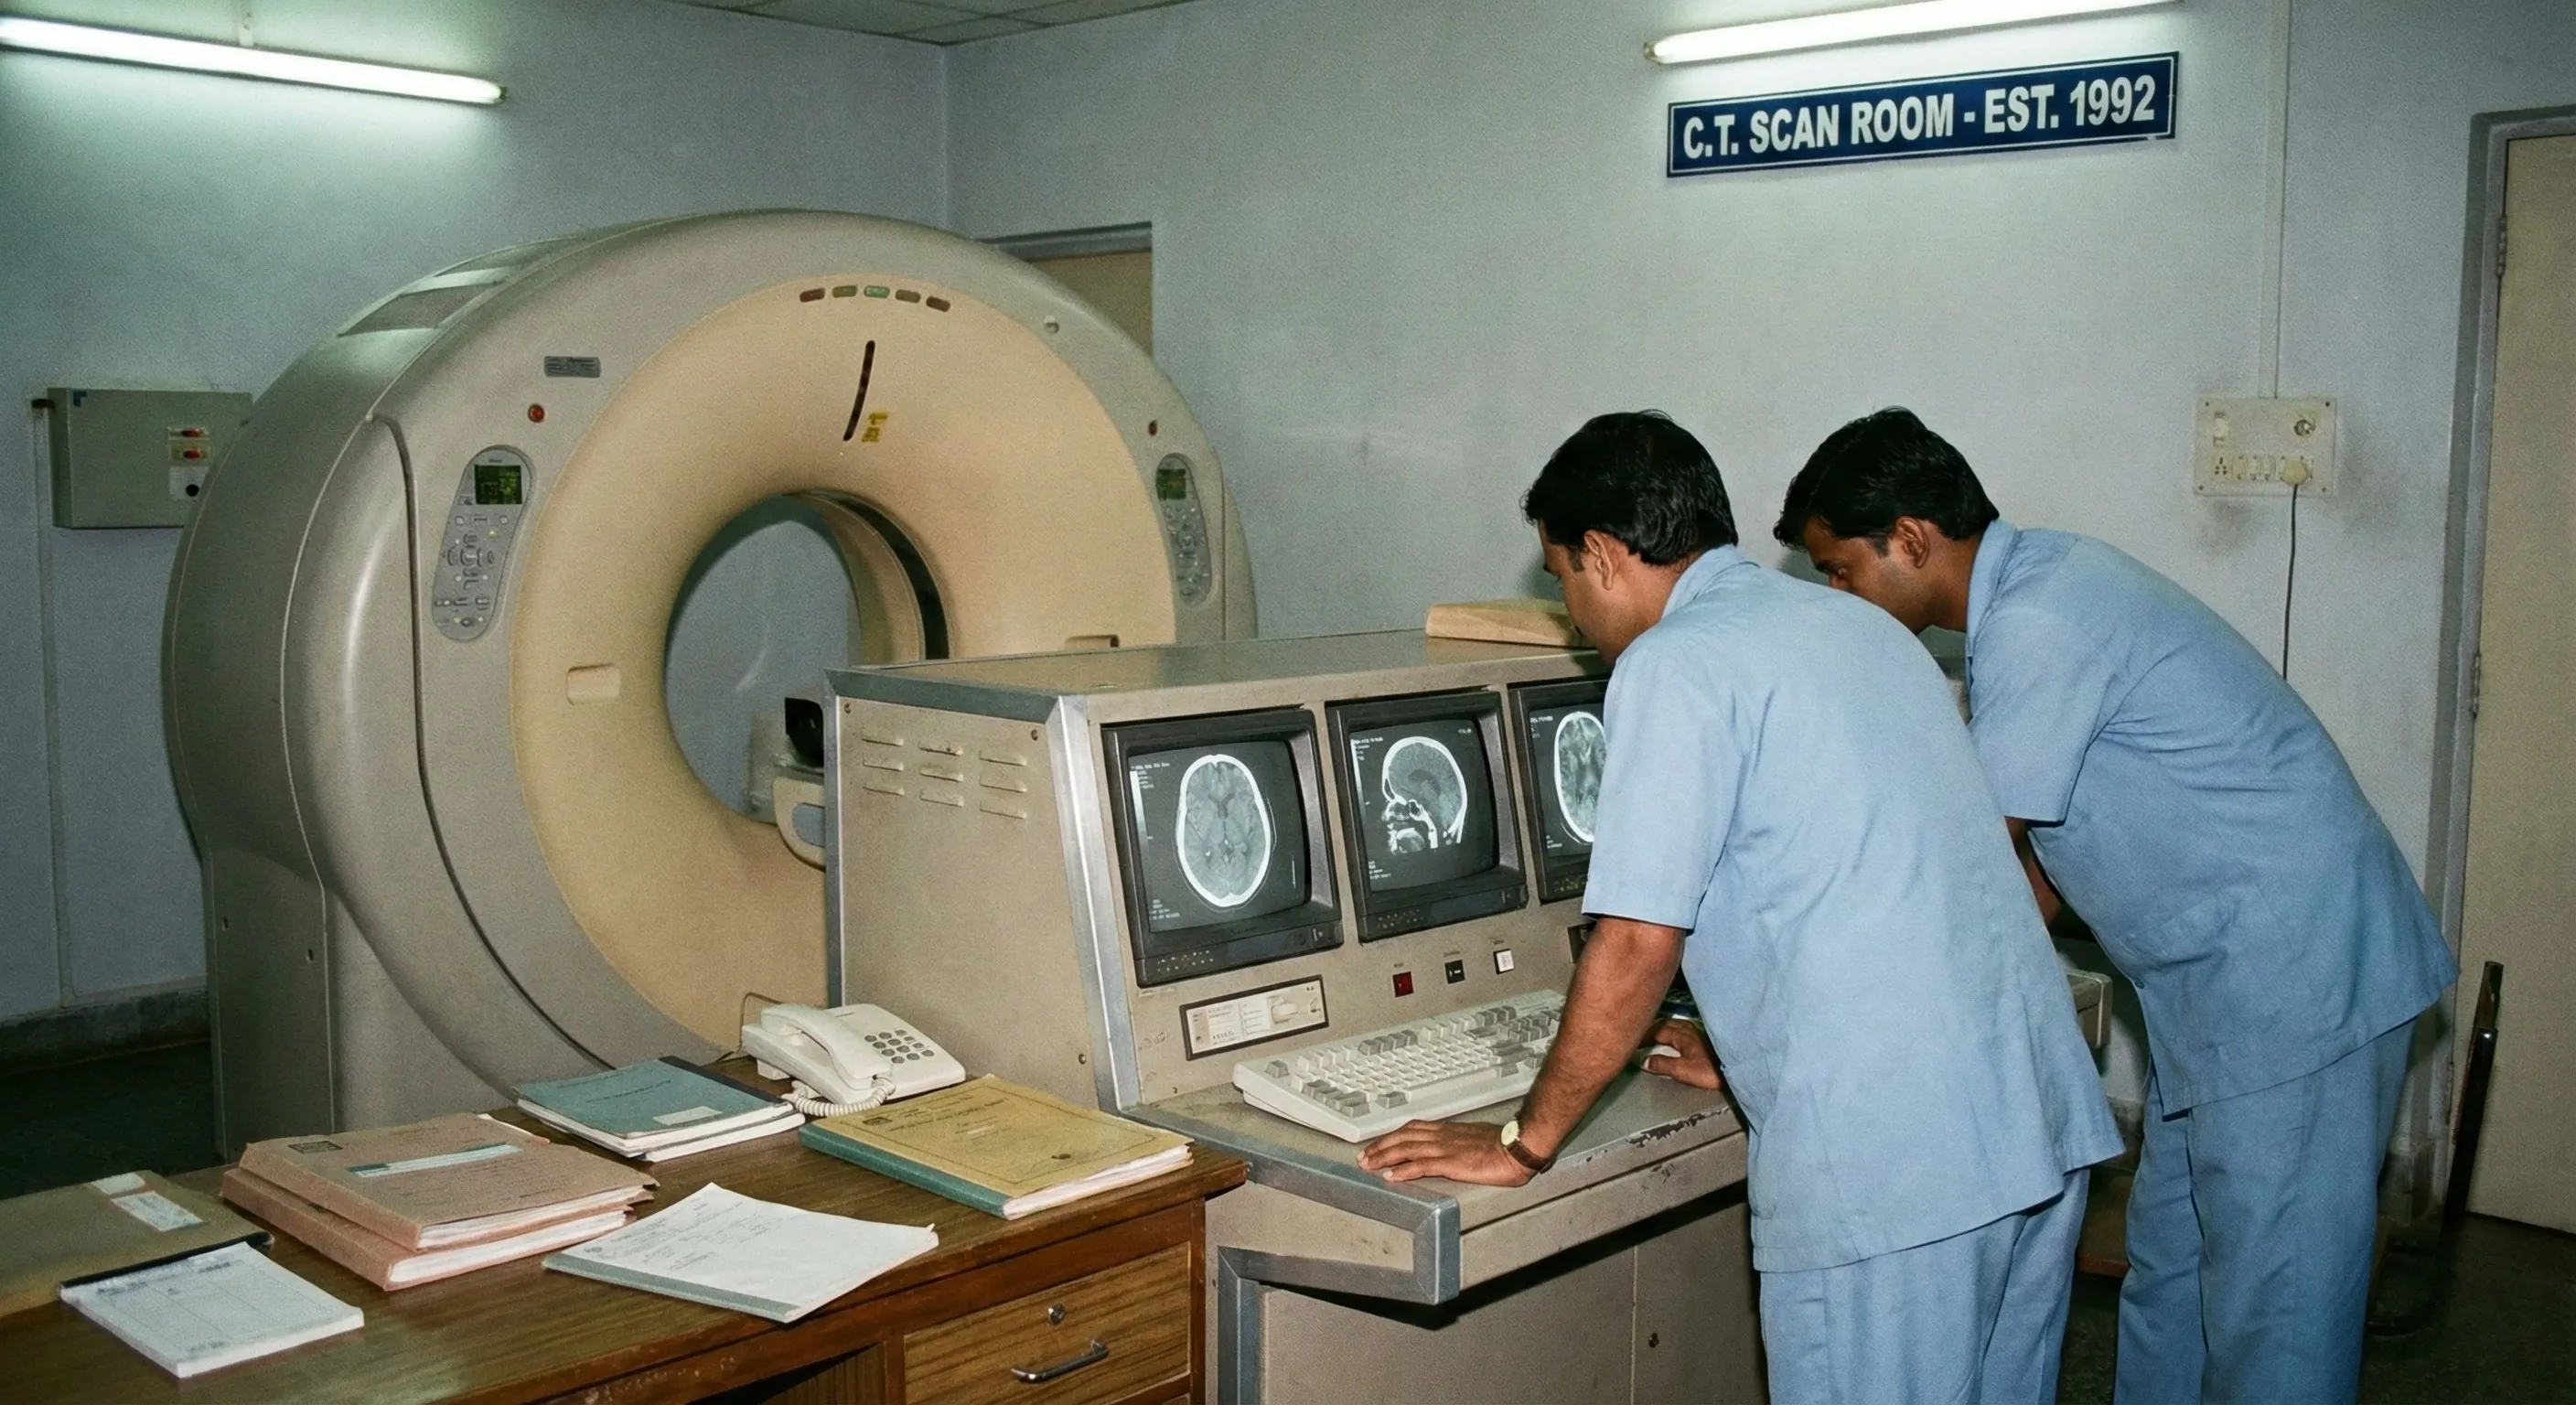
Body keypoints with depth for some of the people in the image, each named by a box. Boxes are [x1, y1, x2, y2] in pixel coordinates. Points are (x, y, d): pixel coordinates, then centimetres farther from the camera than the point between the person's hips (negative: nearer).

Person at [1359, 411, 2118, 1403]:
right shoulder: (1856, 624, 17)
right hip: (2041, 1120, 9)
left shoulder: (1676, 664, -10)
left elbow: (1636, 945, -15)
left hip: (1891, 1168, -9)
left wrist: (1523, 1144, -5)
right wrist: (1749, 1057, 32)